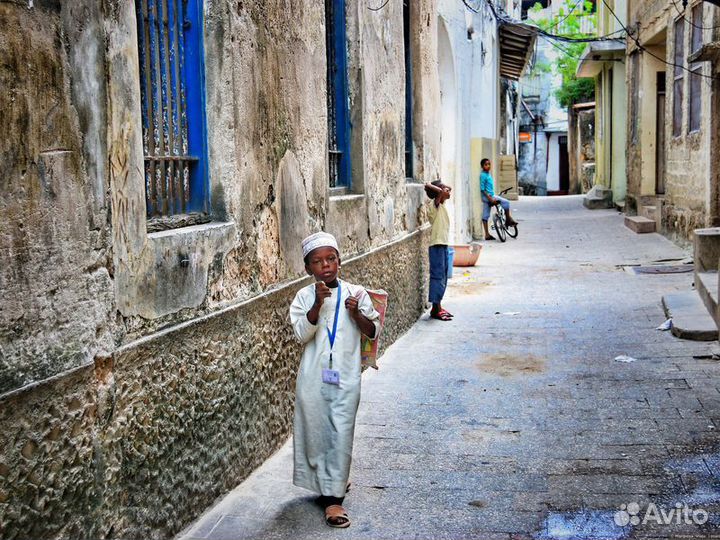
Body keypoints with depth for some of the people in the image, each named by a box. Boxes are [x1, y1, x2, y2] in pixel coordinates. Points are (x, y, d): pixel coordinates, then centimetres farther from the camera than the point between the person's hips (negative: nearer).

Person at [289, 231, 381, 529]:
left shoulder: (356, 293, 2)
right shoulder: (304, 297, 0)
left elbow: (373, 331, 5)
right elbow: (302, 334, -12)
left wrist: (356, 313, -12)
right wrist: (318, 304, -22)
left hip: (346, 377, 0)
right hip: (314, 378, 1)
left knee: (341, 434, -5)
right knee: (316, 432, 7)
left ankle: (333, 496, 1)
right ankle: (329, 484, 27)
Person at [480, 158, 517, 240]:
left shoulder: (488, 174, 13)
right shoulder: (483, 175, -15)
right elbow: (482, 189, -19)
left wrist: (491, 197, 20)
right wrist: (490, 198, -24)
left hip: (490, 196, 9)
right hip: (487, 196, -9)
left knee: (485, 216, 8)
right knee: (506, 202, -11)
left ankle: (487, 235, 10)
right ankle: (508, 220, 1)